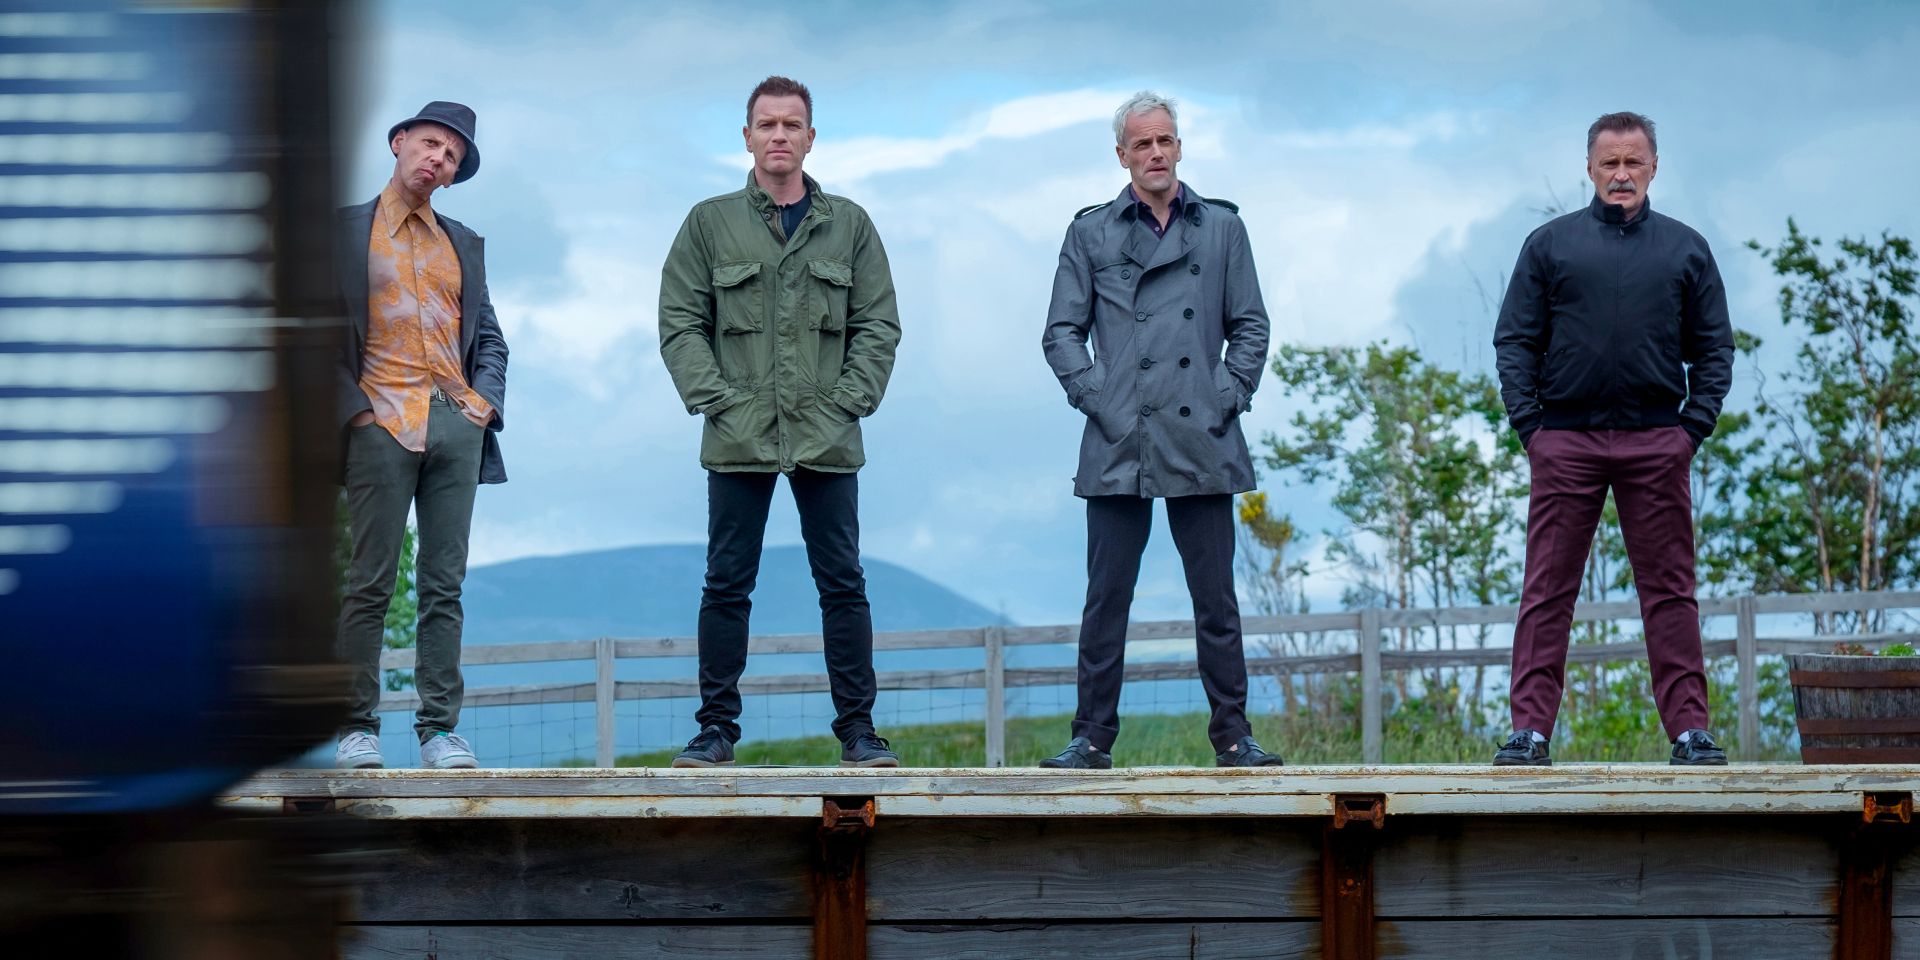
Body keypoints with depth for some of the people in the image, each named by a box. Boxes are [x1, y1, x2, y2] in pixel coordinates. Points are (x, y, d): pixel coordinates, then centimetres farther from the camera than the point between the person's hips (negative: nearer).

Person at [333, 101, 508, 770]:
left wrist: (486, 400, 4)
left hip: (456, 423, 4)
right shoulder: (345, 230, 6)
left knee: (444, 586, 1)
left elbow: (489, 338, 21)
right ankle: (357, 728, -1)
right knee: (369, 584, -4)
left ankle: (440, 729, 2)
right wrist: (351, 407, -9)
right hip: (381, 423, -4)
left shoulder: (463, 244, 20)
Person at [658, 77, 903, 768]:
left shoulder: (849, 225, 10)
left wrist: (847, 403, -4)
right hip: (738, 441, -1)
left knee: (843, 584, 1)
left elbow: (879, 325, 8)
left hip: (827, 443, 1)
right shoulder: (710, 224, 7)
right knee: (726, 585, 2)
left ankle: (857, 730, 5)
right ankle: (716, 728, 7)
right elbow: (680, 323, 3)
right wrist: (718, 400, -8)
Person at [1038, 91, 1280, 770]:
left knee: (1216, 599, 2)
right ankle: (1093, 736, 5)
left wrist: (1228, 395, -1)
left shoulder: (1221, 228, 10)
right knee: (1106, 598, 0)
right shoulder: (1091, 233, 8)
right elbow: (1061, 332, 7)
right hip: (1118, 446, -1)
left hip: (1202, 444, 1)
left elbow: (1250, 325, 11)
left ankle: (1232, 735, 8)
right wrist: (1096, 396, -5)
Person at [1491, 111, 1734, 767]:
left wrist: (1695, 427, 0)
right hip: (1566, 440, -1)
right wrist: (1529, 425, -4)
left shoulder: (1685, 250, 12)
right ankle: (1530, 729, -2)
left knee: (1670, 590, 1)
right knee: (1547, 592, -2)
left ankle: (1690, 728, 3)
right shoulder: (1550, 245, 8)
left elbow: (1714, 348, 12)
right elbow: (1515, 341, 7)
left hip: (1657, 445, 1)